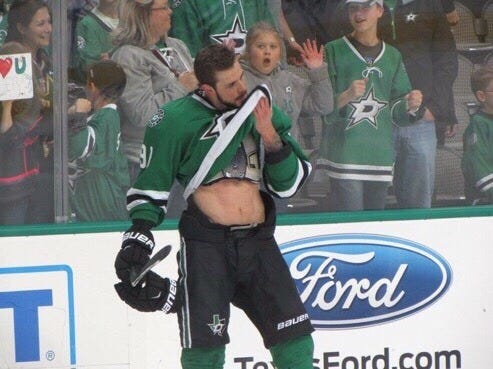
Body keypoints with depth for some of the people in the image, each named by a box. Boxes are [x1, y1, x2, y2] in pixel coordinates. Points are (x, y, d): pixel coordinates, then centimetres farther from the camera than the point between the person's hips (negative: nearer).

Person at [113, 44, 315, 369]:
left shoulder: (265, 113, 10)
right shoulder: (176, 120, -4)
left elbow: (289, 184, 8)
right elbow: (151, 182, 3)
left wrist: (270, 137, -6)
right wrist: (139, 234, -7)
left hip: (258, 242, 4)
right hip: (206, 242, -4)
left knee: (293, 336, 3)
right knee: (205, 343, -5)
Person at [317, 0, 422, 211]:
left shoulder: (392, 56, 15)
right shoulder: (333, 51, 1)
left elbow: (396, 112, 16)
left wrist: (410, 106, -6)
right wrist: (346, 97, -22)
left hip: (381, 154, 5)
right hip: (344, 155, -5)